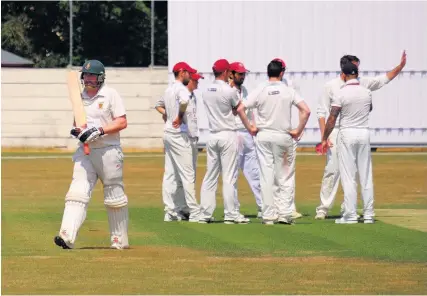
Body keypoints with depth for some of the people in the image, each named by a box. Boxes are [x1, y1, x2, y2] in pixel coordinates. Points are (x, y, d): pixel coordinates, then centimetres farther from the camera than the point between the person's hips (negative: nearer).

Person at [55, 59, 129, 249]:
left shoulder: (110, 95, -4)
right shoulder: (80, 97, 13)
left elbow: (122, 122, -9)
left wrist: (100, 131, -20)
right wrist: (75, 130, 0)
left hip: (109, 150, -4)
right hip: (85, 150, 4)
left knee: (114, 197, 3)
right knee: (77, 192, -11)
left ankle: (120, 240, 15)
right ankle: (67, 236, -23)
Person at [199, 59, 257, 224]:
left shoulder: (206, 91, 7)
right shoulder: (229, 91, -11)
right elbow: (239, 111, 2)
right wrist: (250, 128, 15)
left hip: (212, 135, 6)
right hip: (228, 136, -6)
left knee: (210, 176, 8)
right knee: (229, 176, -4)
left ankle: (205, 214, 7)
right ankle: (230, 215, -4)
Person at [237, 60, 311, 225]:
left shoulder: (260, 91, -2)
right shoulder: (288, 91, -3)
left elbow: (240, 109, -8)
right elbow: (306, 110, -11)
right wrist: (298, 131, -2)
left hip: (263, 136, 1)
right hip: (283, 137, -1)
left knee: (267, 176, 3)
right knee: (284, 176, 6)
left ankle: (268, 215, 2)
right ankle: (284, 214, 0)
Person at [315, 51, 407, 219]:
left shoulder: (361, 83, 8)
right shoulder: (331, 86, -3)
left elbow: (383, 80, 15)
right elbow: (321, 112, -3)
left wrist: (400, 66, 4)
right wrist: (323, 135, -12)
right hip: (336, 132, -5)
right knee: (332, 169, -10)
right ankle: (323, 208, -6)